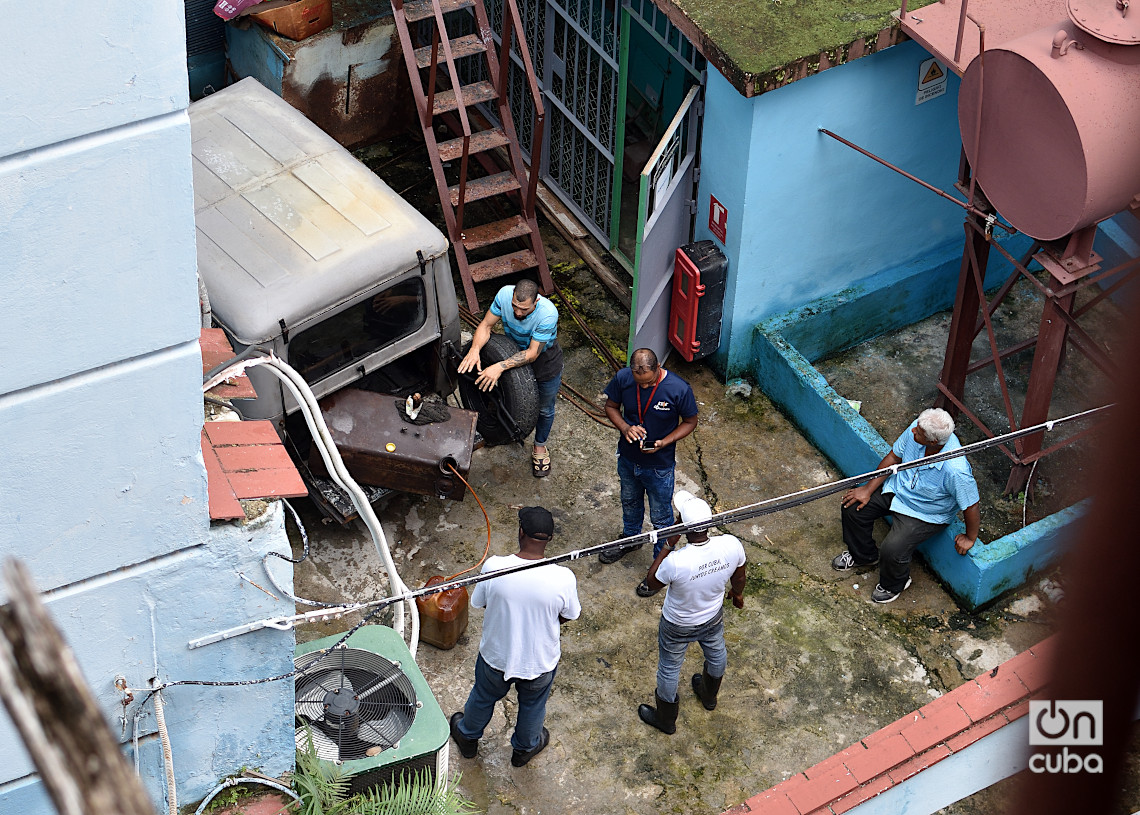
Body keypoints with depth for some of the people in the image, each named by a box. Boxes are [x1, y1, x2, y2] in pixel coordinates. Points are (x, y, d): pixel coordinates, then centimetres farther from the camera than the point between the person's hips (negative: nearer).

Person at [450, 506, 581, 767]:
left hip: (496, 656, 0)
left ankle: (467, 737, 59)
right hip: (540, 662, 0)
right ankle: (525, 748, 58)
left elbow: (480, 602, -9)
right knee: (533, 706, 32)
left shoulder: (493, 567, -29)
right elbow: (568, 616, -10)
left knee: (483, 697, 32)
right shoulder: (563, 578, -30)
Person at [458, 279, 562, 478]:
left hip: (545, 359, -3)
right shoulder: (505, 294, -31)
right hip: (515, 351, 3)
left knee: (544, 408, 18)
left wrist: (500, 367, -48)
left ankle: (540, 447, 44)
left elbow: (532, 354, -37)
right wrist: (474, 350, -39)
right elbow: (486, 325, -20)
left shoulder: (548, 314, -42)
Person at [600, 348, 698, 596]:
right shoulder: (623, 378, -21)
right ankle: (630, 539, 59)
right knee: (630, 502, 31)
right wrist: (624, 427, -23)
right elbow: (611, 406, -2)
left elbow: (690, 422, -13)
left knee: (660, 518, 15)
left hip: (659, 466, -4)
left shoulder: (678, 389, -30)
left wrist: (664, 443, -27)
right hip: (628, 459, 4)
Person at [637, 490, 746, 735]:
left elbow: (652, 582, -19)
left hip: (678, 626, -4)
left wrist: (668, 545, -22)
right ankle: (709, 696, 65)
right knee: (716, 654, 35)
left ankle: (665, 719, 49)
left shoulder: (675, 562, -43)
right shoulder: (731, 545, -31)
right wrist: (737, 594, 14)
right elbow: (738, 577, -8)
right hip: (713, 618, 4)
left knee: (669, 669, 24)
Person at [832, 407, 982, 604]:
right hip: (899, 488, 6)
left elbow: (971, 506, -25)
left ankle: (895, 584, 18)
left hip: (926, 513, -6)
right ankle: (862, 556, 31)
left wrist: (970, 538, -9)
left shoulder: (956, 471, -41)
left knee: (892, 550, -20)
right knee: (853, 507, 1)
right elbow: (894, 457, -6)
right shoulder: (917, 428, -24)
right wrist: (868, 489, -5)